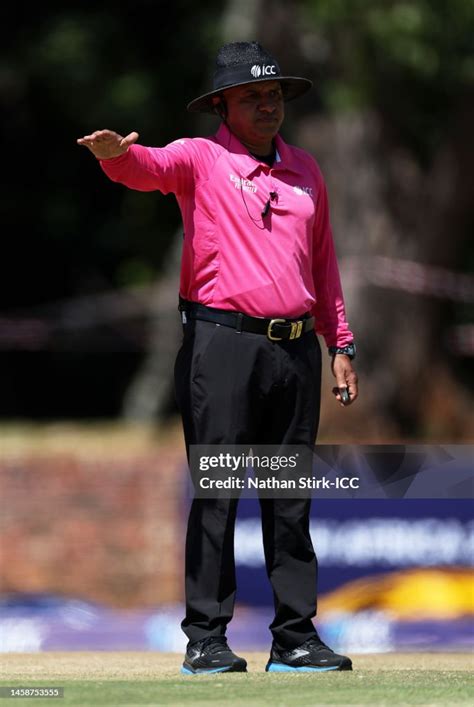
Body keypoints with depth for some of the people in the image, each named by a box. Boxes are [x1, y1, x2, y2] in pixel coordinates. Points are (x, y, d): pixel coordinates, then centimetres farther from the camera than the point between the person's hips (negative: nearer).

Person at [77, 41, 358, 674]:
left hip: (295, 349, 5)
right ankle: (205, 639, -3)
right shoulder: (200, 159, 0)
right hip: (222, 343, -5)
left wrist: (340, 344, 17)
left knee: (291, 499, 8)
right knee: (217, 493, -6)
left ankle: (295, 639, 13)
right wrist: (116, 153, -44)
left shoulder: (305, 170, 16)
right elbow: (149, 168, -21)